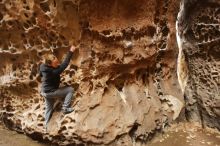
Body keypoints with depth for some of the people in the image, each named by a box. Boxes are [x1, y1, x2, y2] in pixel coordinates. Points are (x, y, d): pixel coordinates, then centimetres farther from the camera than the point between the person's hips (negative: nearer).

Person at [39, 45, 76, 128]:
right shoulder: (53, 71, -34)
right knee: (70, 89, -8)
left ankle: (47, 125, 38)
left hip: (45, 91, 8)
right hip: (51, 92, -8)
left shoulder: (43, 66, -9)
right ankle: (65, 108, -5)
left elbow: (41, 74, 12)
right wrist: (71, 52, -34)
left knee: (49, 108, 25)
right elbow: (64, 65, -35)